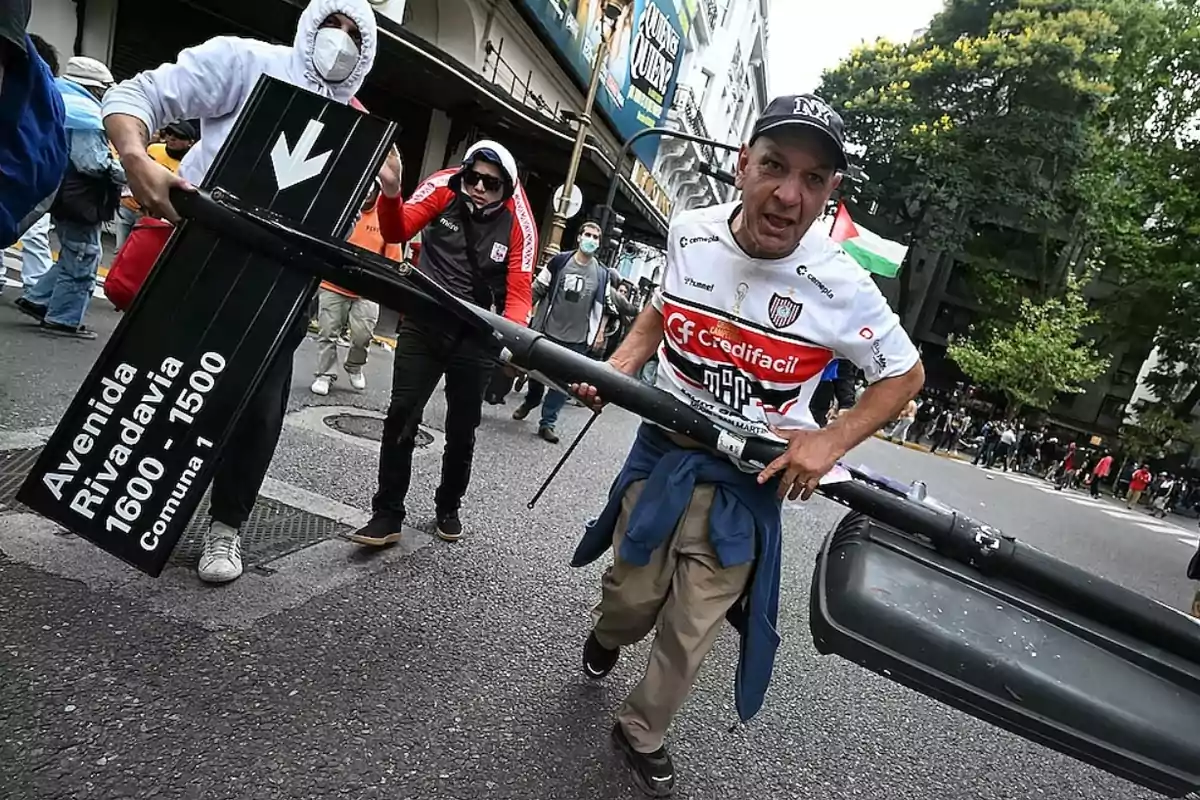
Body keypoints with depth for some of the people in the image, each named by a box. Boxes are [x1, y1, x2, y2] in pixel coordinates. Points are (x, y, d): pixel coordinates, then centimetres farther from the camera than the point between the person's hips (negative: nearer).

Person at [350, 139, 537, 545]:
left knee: (462, 430, 12)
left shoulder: (517, 222, -8)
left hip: (475, 339, 0)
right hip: (423, 325, 0)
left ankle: (448, 508, 33)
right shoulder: (444, 188, -6)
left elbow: (519, 288, -12)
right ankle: (387, 515, 7)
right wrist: (390, 190, -30)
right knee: (401, 418, -5)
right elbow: (396, 231, -10)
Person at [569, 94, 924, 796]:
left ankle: (643, 733, 39)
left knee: (691, 633, 10)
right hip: (661, 451, 2)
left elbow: (905, 376, -4)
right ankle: (607, 637, 53)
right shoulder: (690, 231, -9)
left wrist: (830, 442, -17)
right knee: (631, 597, 15)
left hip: (751, 478, -2)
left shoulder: (842, 286, -19)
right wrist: (620, 364, -4)